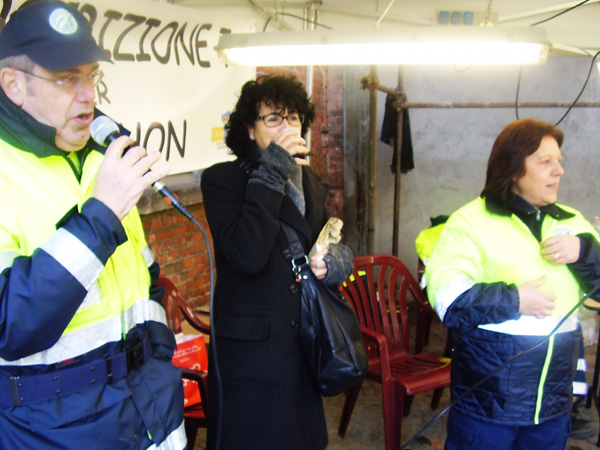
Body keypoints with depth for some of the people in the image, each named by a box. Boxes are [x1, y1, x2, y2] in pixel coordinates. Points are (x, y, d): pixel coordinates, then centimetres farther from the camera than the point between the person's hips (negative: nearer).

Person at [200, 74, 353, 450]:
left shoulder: (311, 183, 10)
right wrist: (271, 173, -23)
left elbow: (335, 246, 19)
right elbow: (246, 256, -24)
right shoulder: (222, 180, -10)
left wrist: (334, 261, -6)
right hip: (250, 351, -6)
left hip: (303, 346, 6)